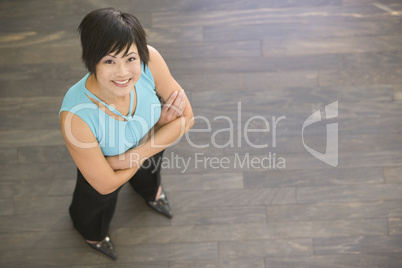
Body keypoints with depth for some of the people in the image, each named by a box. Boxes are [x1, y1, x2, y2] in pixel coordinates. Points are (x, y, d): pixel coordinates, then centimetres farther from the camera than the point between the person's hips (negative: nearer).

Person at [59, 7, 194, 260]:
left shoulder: (150, 60, -40)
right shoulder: (76, 115, -47)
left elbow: (186, 118, -25)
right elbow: (106, 184, -31)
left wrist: (138, 153, -32)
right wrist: (162, 121, -25)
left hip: (150, 148, 3)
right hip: (103, 162, -3)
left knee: (150, 173, 39)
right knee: (98, 201, 32)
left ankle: (151, 191, 80)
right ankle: (92, 232, 72)